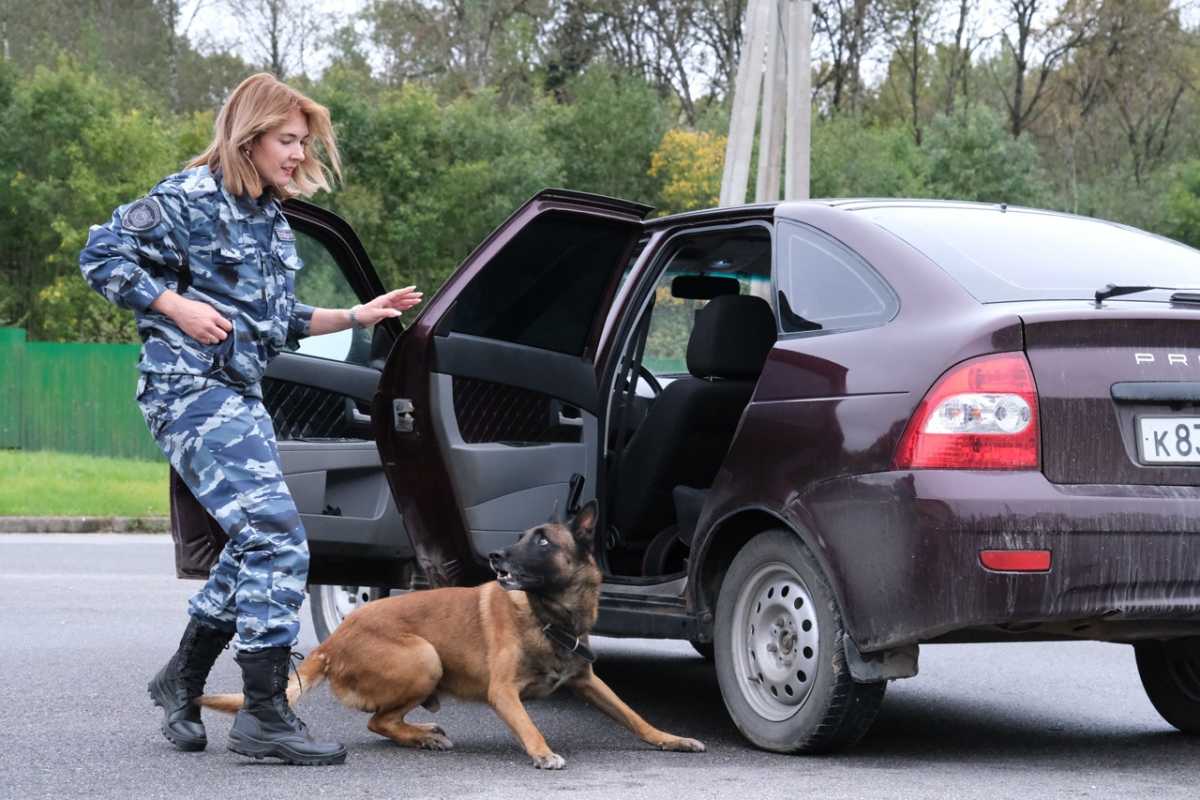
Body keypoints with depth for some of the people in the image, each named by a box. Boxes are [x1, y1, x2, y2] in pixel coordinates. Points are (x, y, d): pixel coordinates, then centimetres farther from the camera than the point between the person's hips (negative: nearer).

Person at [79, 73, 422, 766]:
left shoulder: (271, 217, 17)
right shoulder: (191, 199, -9)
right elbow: (102, 255, -11)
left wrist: (356, 317, 15)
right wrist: (178, 307, -18)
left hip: (241, 395, 10)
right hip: (191, 389, -10)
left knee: (257, 547, 15)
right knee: (277, 538, -17)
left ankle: (183, 679, 31)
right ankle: (265, 714, -13)